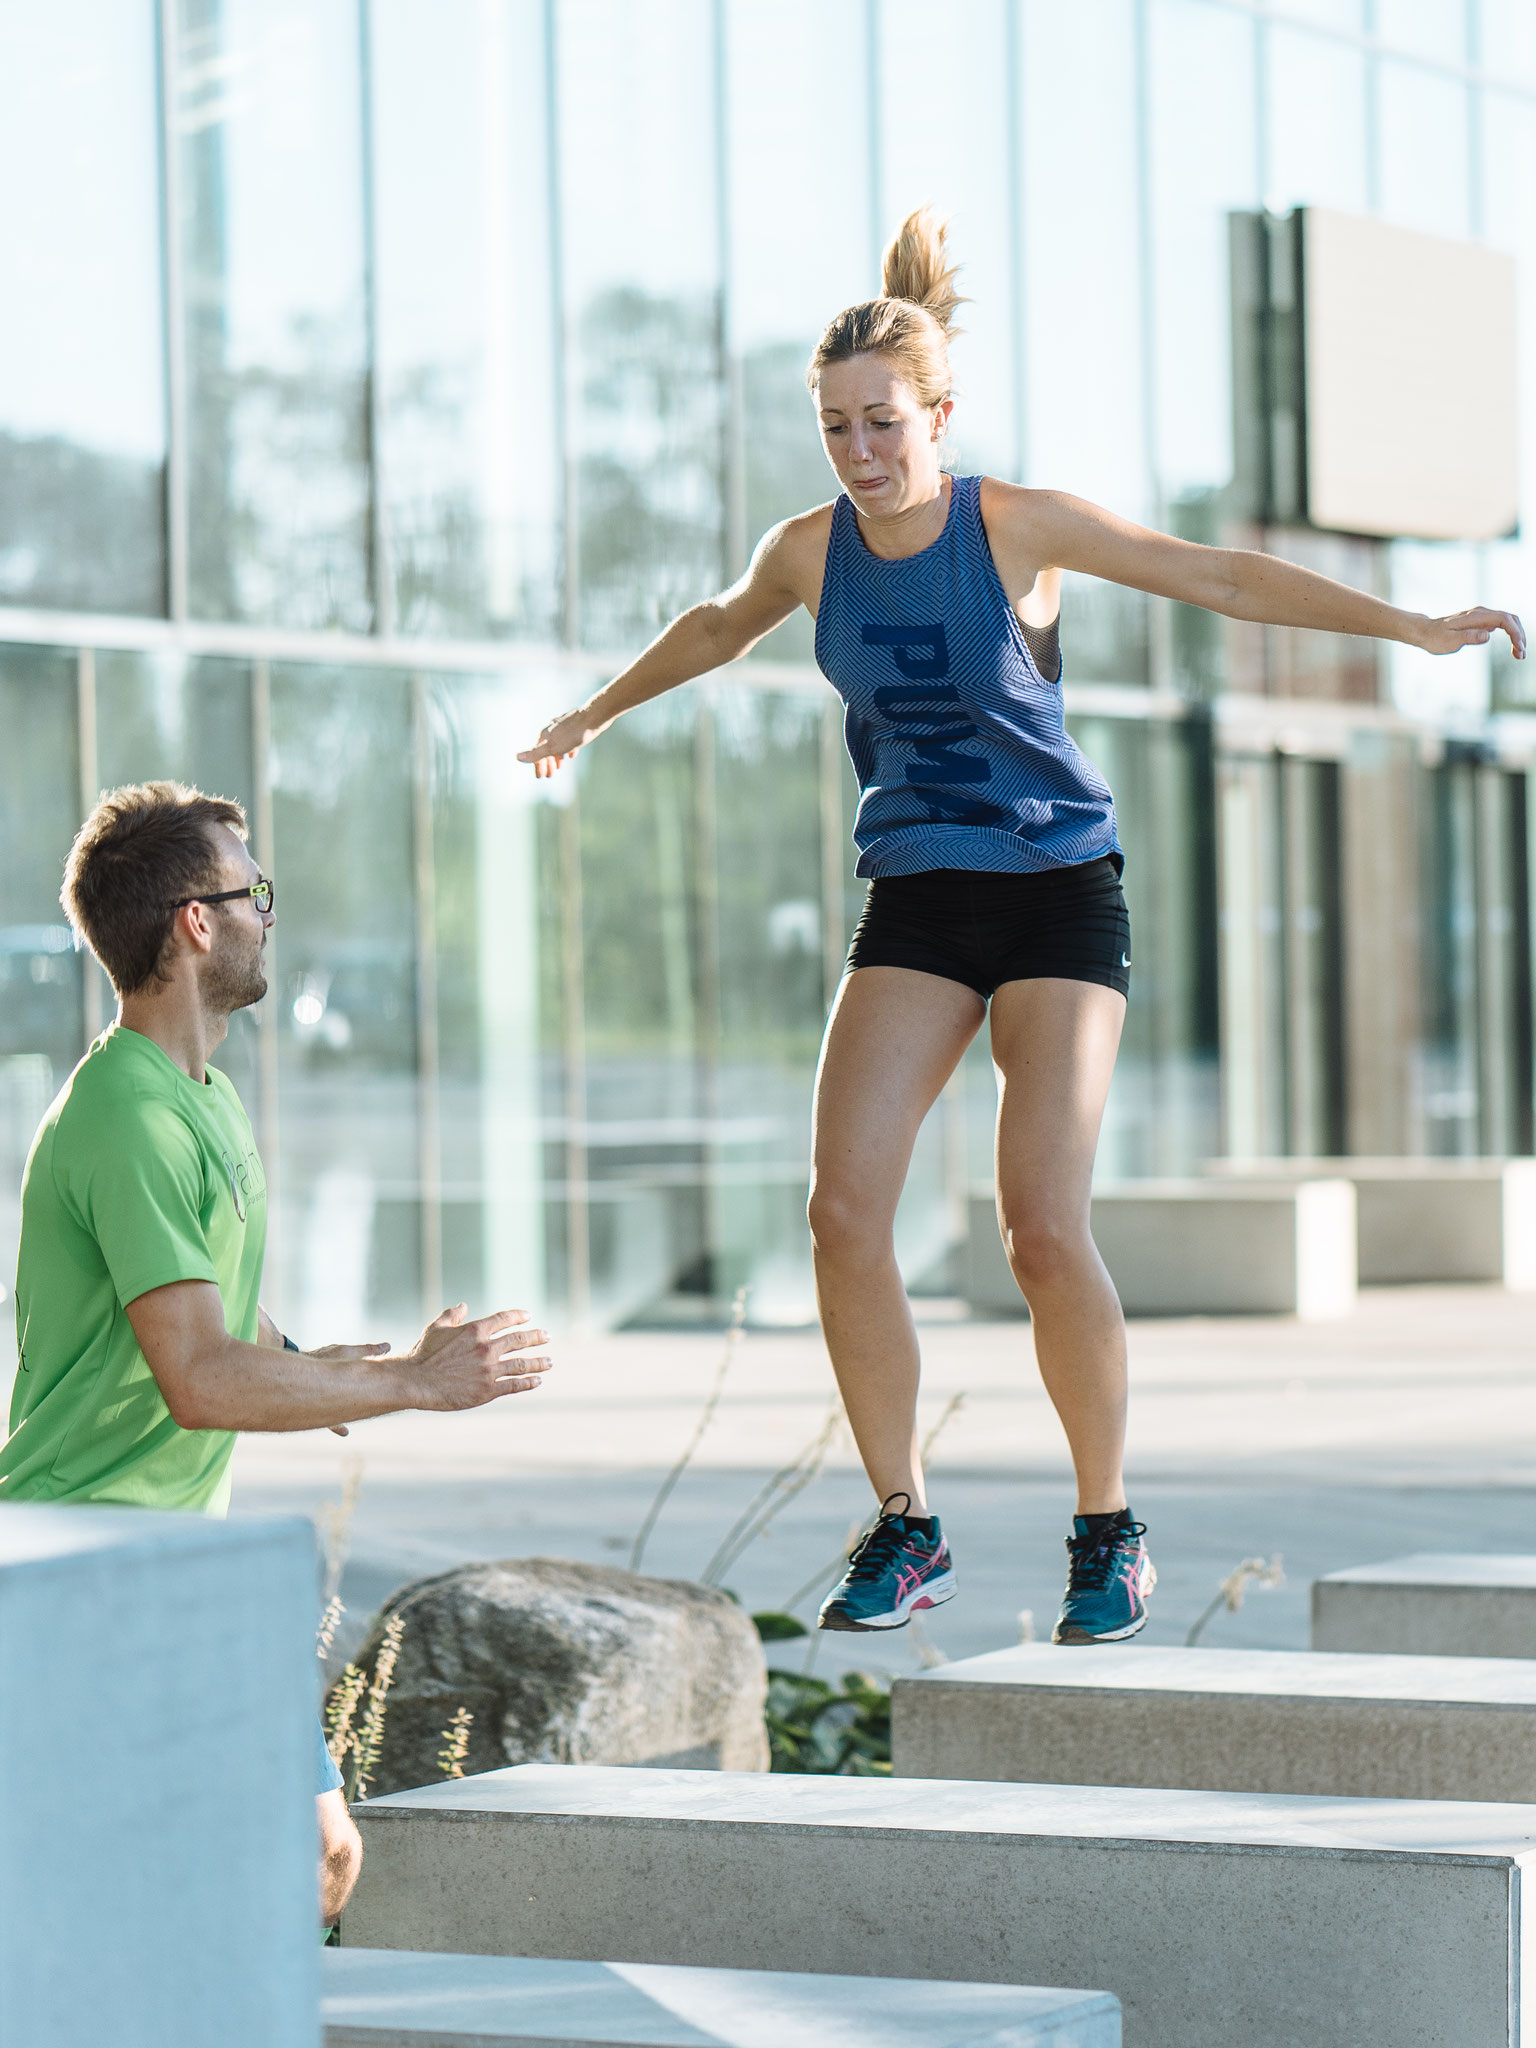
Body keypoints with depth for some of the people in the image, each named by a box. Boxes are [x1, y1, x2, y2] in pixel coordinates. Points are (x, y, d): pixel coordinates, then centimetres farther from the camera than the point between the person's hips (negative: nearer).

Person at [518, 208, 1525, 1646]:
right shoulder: (807, 554, 1)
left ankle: (1107, 1531, 4)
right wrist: (593, 716, 37)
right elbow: (717, 629, 23)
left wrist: (1409, 624, -11)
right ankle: (903, 1528, 1)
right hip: (914, 897, 4)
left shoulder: (1022, 528, -10)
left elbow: (1219, 578, -6)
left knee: (1044, 1230, -15)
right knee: (843, 1208, -13)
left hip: (1057, 891, -4)